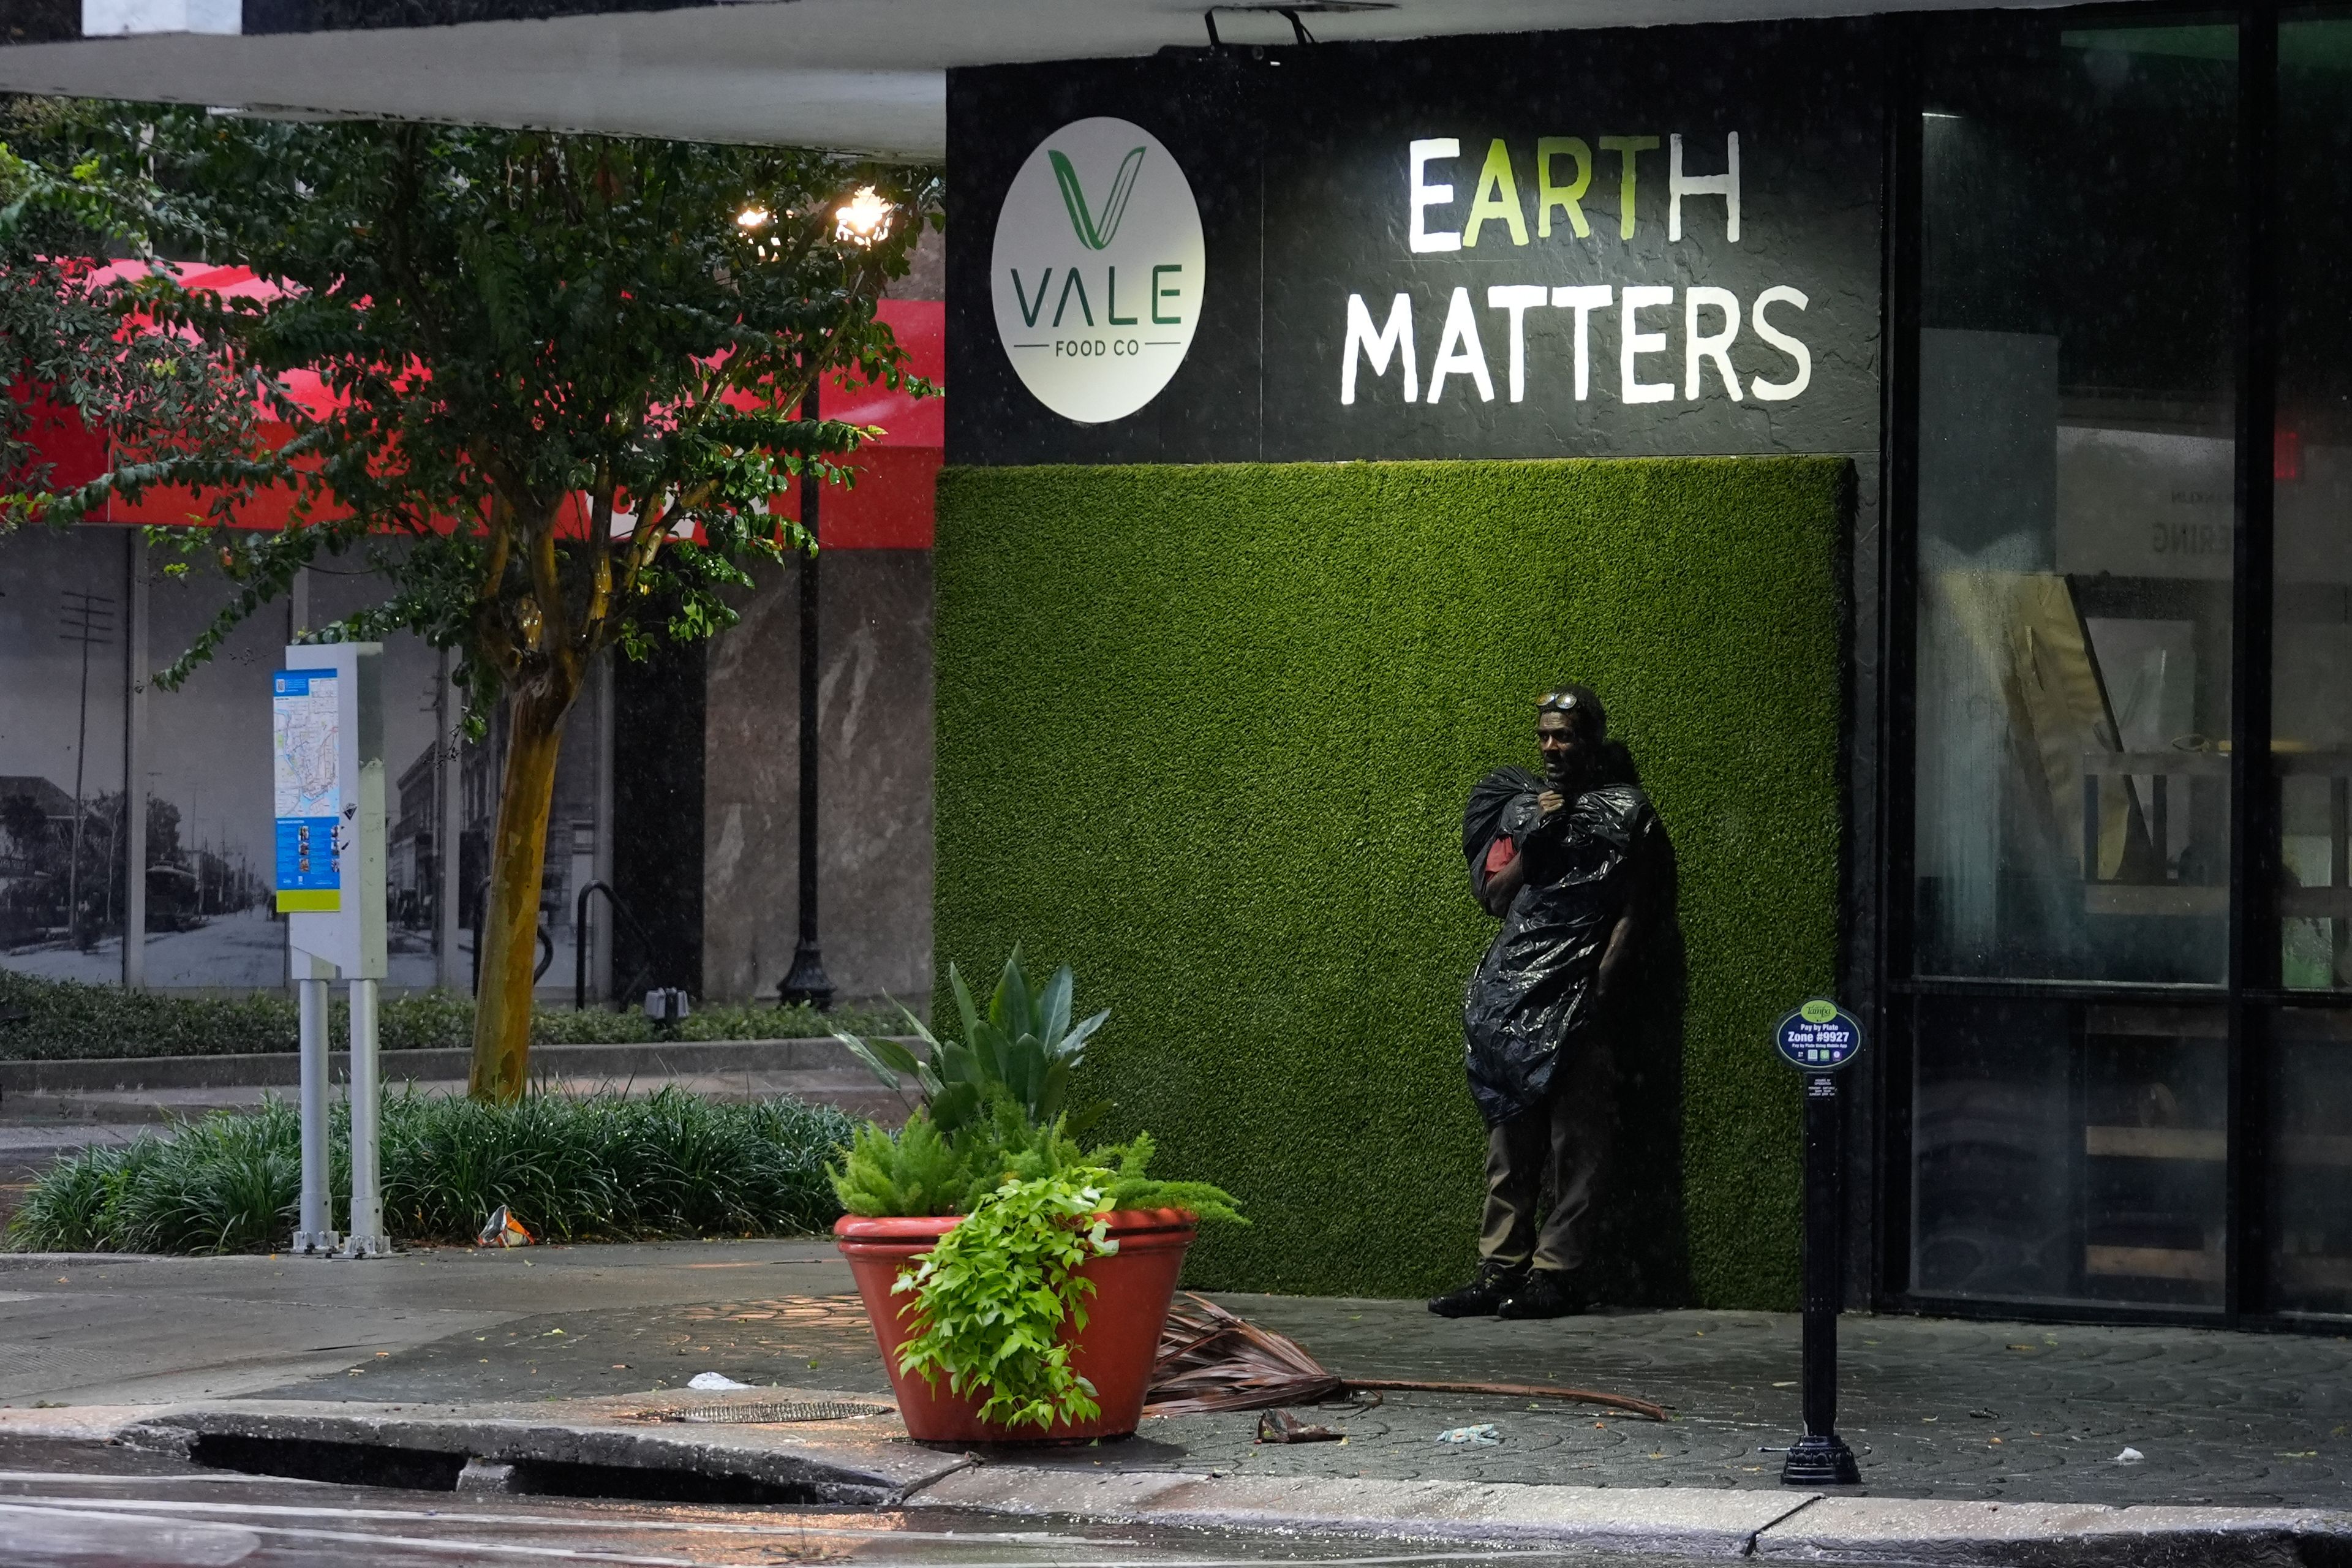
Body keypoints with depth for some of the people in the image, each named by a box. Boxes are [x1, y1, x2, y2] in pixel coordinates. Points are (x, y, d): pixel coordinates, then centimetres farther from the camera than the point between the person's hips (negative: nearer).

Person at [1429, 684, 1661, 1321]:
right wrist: (1534, 838, -2)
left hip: (1579, 1000, -5)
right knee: (1510, 1137, 4)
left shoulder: (1623, 812, 6)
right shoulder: (1518, 805, 18)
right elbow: (1493, 894, 12)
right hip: (1513, 993, 5)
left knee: (1573, 1138, -7)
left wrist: (1603, 986, -10)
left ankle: (1556, 1273, -6)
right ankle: (1500, 1269, 5)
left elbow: (1631, 913, 1)